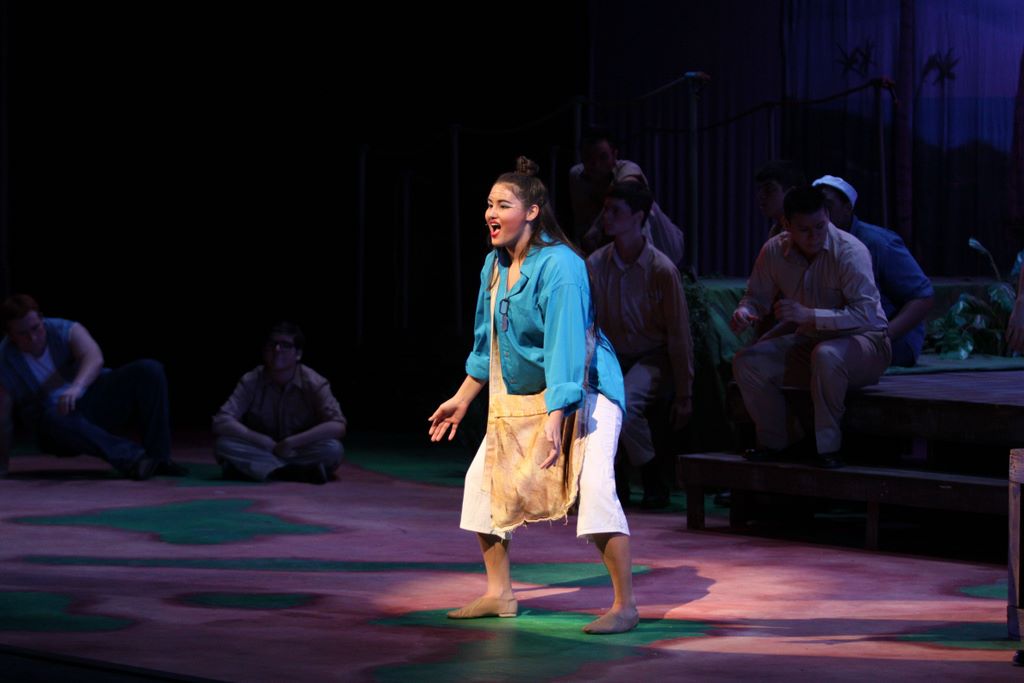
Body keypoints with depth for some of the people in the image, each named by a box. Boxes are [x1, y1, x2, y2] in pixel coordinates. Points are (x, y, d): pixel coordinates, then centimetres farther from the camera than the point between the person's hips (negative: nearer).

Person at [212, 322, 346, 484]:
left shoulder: (314, 384, -13)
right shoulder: (250, 381, -9)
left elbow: (337, 427, -24)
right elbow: (221, 423, -19)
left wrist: (290, 443, -26)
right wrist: (265, 442, -25)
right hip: (261, 451, 2)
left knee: (333, 449, -31)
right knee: (223, 445, -28)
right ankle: (301, 472, -30)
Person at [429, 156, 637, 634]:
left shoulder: (560, 267, -24)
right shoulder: (495, 264, 0)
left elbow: (566, 346, -31)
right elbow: (487, 341, 14)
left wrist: (553, 420, -37)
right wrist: (463, 398, 19)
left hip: (583, 389, -9)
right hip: (520, 394, 9)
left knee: (594, 485, -25)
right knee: (482, 478, 7)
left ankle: (625, 605, -19)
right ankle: (499, 594, 19)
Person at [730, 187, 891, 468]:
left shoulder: (849, 251, -22)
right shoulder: (774, 251, -6)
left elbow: (866, 314, -31)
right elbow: (757, 297, 9)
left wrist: (809, 315, -37)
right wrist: (744, 312, -16)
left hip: (862, 342, -6)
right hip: (807, 342, 6)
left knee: (826, 355, -40)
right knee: (747, 362, -14)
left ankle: (828, 447, -25)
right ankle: (774, 441, 4)